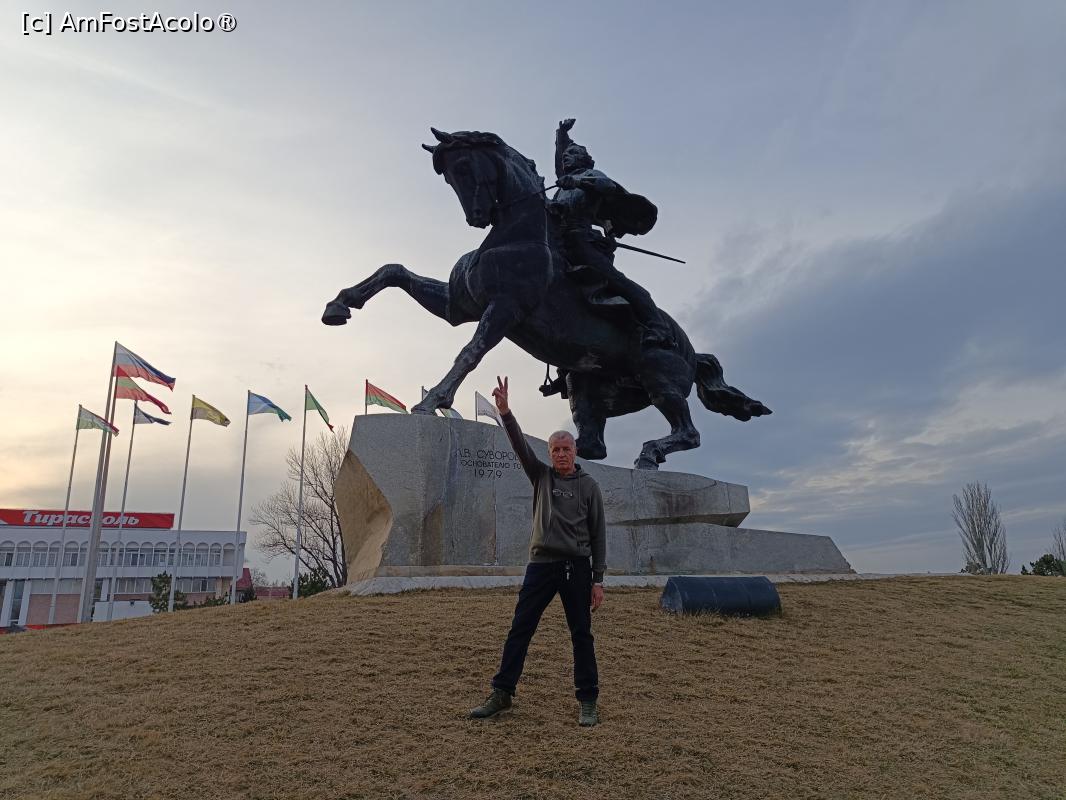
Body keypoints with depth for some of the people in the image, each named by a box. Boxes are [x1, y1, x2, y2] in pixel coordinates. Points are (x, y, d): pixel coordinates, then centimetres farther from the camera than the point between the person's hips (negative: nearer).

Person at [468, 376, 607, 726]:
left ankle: (587, 701, 14)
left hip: (577, 567, -1)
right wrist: (505, 412, -22)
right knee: (519, 630, 2)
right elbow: (520, 445, -6)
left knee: (581, 635, 4)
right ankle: (502, 693, 12)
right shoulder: (541, 476, 9)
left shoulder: (588, 485, 5)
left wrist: (598, 579, -2)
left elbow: (598, 534, 3)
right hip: (540, 565, 1)